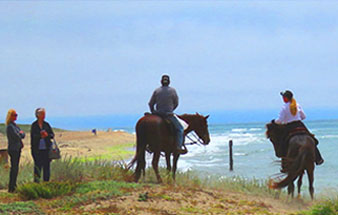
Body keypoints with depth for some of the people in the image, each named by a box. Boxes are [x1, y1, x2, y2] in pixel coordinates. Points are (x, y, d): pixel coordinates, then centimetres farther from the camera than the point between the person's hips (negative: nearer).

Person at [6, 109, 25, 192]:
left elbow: (23, 135, 15)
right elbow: (17, 137, -20)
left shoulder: (15, 125, 15)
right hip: (13, 149, -9)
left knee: (15, 168, 11)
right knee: (14, 168, -8)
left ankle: (13, 185, 16)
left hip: (18, 149, 9)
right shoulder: (10, 126, -14)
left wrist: (20, 133, -6)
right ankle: (11, 188, -6)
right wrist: (20, 133, 0)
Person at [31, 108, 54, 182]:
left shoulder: (46, 124, 8)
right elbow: (33, 136, 2)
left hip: (46, 148, 3)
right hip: (37, 149, -3)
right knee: (38, 166, -2)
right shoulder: (34, 125, 1)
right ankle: (36, 182, 3)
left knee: (46, 166, 5)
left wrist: (47, 135, -11)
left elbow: (52, 135, 8)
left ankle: (46, 181, 11)